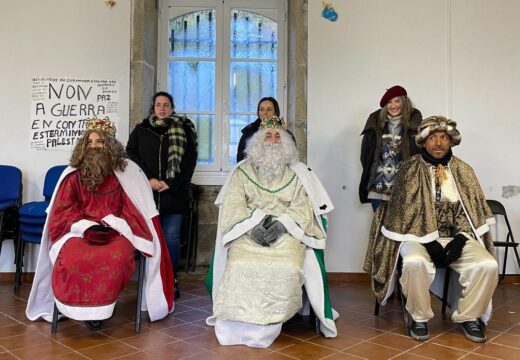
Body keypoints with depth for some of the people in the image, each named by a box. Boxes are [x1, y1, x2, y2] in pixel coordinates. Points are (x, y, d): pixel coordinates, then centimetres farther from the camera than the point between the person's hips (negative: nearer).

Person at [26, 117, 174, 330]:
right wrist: (88, 226, -10)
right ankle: (84, 308, -10)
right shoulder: (73, 175, 6)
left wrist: (112, 225, -11)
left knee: (117, 258, -35)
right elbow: (63, 211, 6)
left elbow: (131, 208, 4)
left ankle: (98, 307, -13)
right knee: (70, 260, -32)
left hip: (115, 232, -1)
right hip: (80, 231, 1)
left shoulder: (125, 172, 2)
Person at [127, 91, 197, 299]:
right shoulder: (141, 130, 12)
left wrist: (171, 183, -10)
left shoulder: (184, 130, 7)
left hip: (174, 194, -1)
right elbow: (131, 154, 4)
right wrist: (148, 179, -9)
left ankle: (171, 279, 13)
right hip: (147, 193, 1)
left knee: (171, 237, 1)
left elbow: (189, 160, 1)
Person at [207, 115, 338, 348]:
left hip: (287, 232, 0)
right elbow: (233, 204, 1)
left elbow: (303, 205, 2)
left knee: (287, 268, -30)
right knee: (240, 266, -29)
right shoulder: (243, 170, 14)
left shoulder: (297, 173, 14)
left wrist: (281, 224, -16)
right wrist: (253, 225, -16)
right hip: (248, 231, 0)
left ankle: (269, 324, -13)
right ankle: (240, 322, -10)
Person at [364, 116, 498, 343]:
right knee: (415, 262, -36)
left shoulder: (464, 171, 9)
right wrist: (429, 241, -15)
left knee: (488, 265, -23)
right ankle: (420, 317, -9)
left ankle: (468, 316, 2)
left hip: (456, 237, 3)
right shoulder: (409, 169, -1)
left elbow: (471, 211, 7)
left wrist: (460, 239, -10)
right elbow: (403, 212, -6)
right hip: (418, 236, -3)